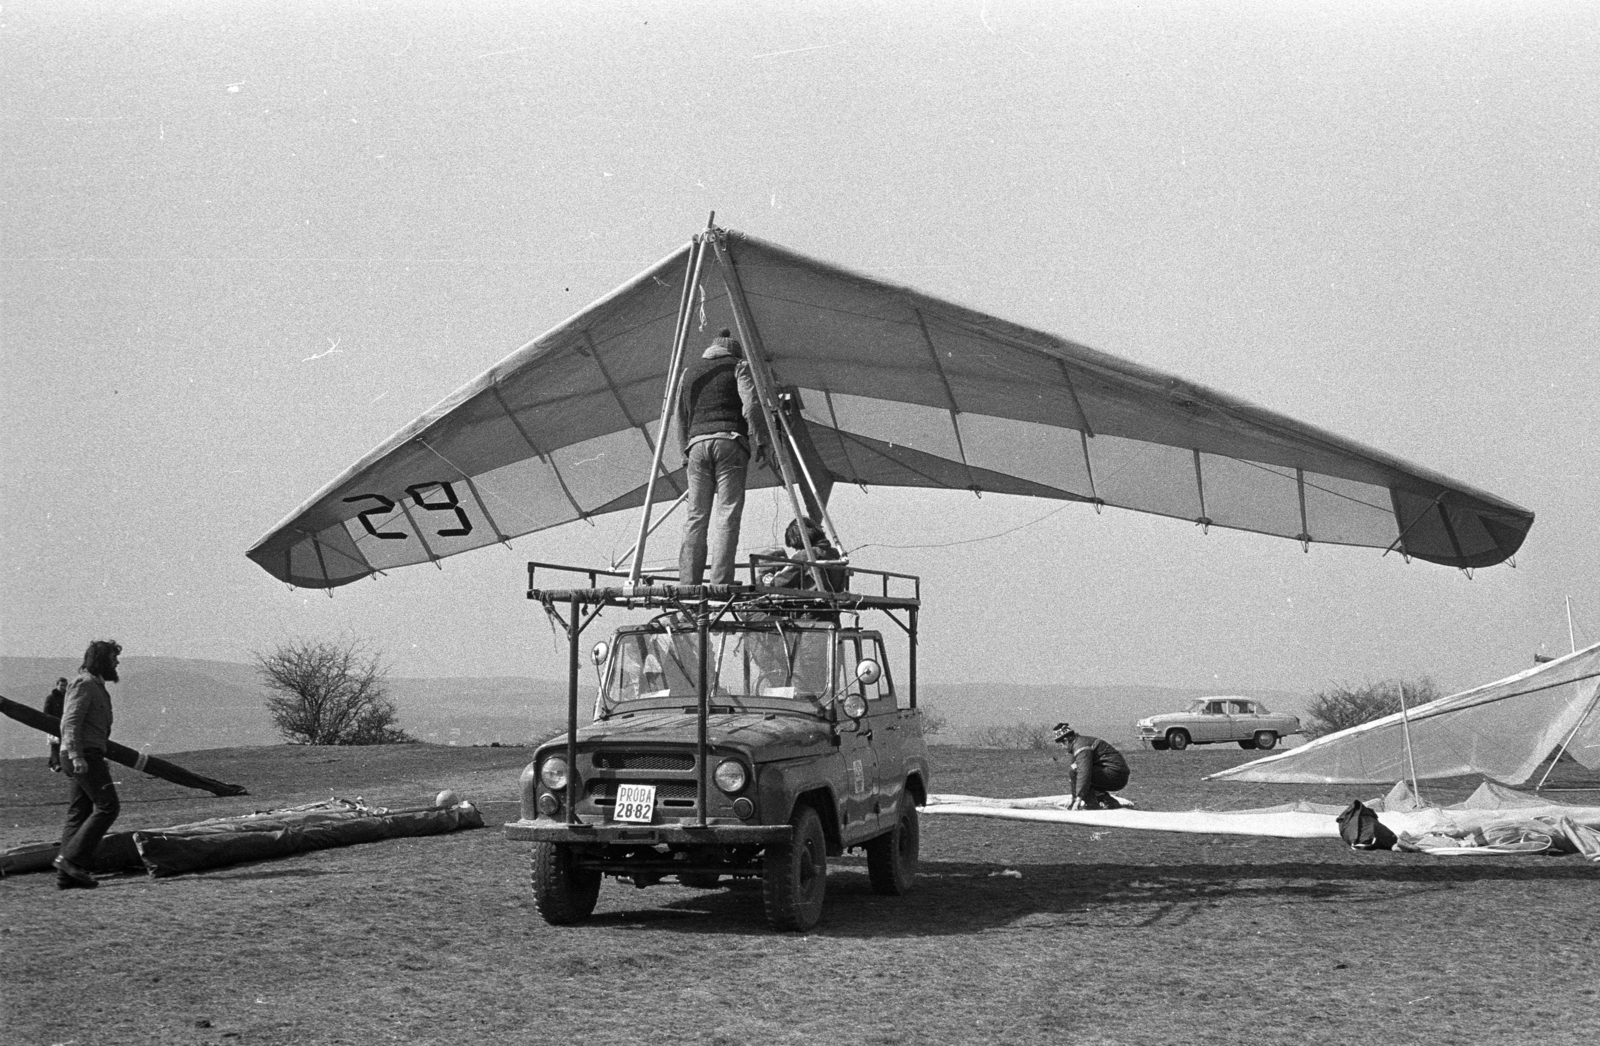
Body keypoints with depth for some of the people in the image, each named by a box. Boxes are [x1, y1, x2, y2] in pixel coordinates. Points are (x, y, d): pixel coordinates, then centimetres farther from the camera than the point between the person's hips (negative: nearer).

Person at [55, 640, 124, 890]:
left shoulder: (96, 686, 22)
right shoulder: (84, 684, -9)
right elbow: (70, 722, -19)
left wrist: (100, 762, 30)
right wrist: (76, 755, -28)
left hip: (87, 757, 10)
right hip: (84, 757, -10)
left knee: (78, 814, 6)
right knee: (107, 806, -12)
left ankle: (66, 874, 4)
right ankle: (73, 858, -15)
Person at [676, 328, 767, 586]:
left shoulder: (689, 372, 24)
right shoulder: (738, 366, 10)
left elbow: (681, 417, 22)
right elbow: (751, 405, -5)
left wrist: (686, 453, 24)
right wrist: (759, 441, -5)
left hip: (697, 444, 4)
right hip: (729, 441, -4)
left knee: (695, 516, 4)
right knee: (727, 514, -7)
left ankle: (687, 582, -4)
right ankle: (720, 584, -16)